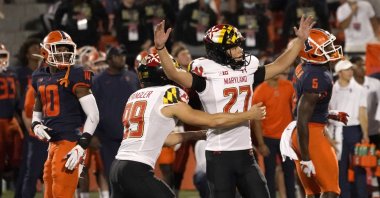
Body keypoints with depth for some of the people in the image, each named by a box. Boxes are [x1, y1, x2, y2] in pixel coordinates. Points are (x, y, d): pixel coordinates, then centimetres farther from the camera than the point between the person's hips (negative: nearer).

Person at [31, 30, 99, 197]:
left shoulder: (74, 76, -10)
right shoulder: (40, 78, 12)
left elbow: (93, 115, -14)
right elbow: (37, 110, 28)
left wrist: (82, 146, -20)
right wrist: (36, 125, 5)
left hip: (70, 141, -8)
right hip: (53, 142, 8)